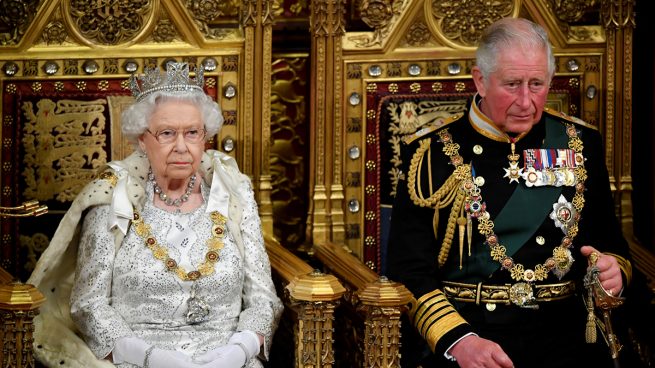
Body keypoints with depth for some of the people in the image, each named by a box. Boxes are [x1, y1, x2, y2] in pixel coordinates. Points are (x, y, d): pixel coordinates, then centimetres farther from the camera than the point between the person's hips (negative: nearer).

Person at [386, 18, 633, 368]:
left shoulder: (581, 143, 12)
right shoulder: (430, 152, 2)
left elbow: (611, 243, 20)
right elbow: (408, 269, -3)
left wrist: (613, 269, -4)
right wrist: (458, 339, -19)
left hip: (561, 328, 3)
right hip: (460, 327, -3)